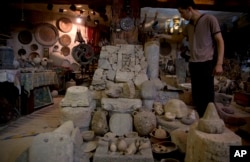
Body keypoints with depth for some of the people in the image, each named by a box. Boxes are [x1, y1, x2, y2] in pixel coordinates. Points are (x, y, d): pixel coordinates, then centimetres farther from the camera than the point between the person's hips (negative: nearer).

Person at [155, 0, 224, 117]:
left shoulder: (209, 19, -4)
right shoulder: (189, 25, 16)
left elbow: (220, 41, -7)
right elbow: (179, 38, 34)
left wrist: (219, 63, -14)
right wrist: (163, 36, 27)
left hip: (207, 63, -7)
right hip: (193, 64, 7)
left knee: (207, 95, -6)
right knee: (196, 94, 9)